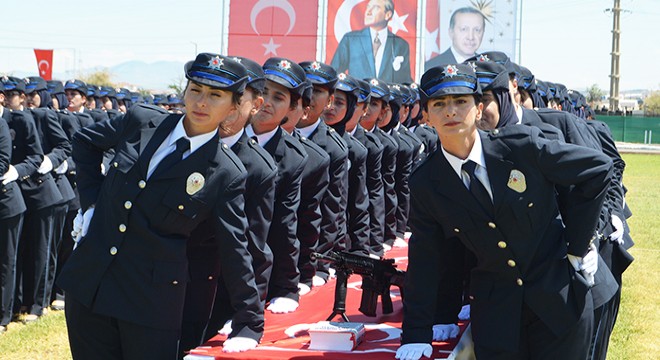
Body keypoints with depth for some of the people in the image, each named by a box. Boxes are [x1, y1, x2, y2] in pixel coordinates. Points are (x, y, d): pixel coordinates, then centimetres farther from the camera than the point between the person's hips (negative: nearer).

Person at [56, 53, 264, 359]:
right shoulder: (141, 121, 1)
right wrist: (91, 201, 9)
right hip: (88, 284, 3)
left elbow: (235, 252, -4)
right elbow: (86, 140, 19)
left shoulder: (227, 175, -8)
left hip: (153, 303, -3)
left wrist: (249, 326, -5)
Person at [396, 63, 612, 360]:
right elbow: (425, 261, -1)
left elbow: (598, 168, -4)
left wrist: (577, 243, -4)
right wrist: (416, 334, -6)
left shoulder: (521, 145, -12)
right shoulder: (426, 184, -5)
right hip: (494, 311, 1)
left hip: (561, 297, -1)